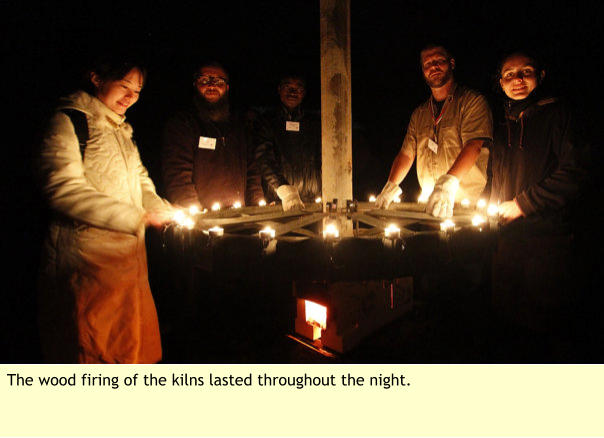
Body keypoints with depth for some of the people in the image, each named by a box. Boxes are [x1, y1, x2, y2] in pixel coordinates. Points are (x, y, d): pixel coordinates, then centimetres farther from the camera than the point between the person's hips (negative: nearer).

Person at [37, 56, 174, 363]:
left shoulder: (122, 130, 19)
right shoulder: (67, 122, -7)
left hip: (129, 253, 8)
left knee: (133, 344, 12)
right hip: (87, 255, -8)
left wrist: (161, 210, 0)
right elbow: (63, 190, -18)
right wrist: (136, 217, -20)